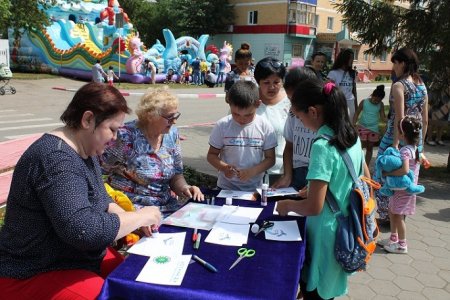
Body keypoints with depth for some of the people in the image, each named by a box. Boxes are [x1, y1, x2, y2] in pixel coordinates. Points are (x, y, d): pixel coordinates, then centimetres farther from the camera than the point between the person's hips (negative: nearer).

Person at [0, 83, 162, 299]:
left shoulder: (85, 151, 4)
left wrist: (131, 220, -4)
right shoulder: (56, 159, -26)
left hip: (79, 258, 9)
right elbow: (83, 230, -34)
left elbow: (98, 199, 14)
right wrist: (140, 216, -22)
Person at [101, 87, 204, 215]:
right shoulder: (126, 136, -15)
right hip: (133, 208, -5)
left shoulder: (172, 134, 3)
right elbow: (97, 171, -9)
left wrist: (184, 188, -10)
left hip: (168, 207, 5)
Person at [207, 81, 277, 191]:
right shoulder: (222, 125, -5)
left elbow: (270, 158, 0)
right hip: (226, 188, 0)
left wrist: (253, 171, -18)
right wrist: (224, 167, -18)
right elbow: (211, 155, 2)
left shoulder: (265, 126, -5)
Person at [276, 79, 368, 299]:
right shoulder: (352, 136, 0)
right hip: (345, 231, 8)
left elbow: (313, 207, -26)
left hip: (326, 235, -8)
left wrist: (288, 204, -6)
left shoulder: (322, 147, -26)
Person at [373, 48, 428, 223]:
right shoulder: (422, 86, 9)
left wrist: (395, 144, -21)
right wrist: (420, 146, 18)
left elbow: (399, 118, -19)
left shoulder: (399, 85, -12)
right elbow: (425, 120, 11)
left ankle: (386, 215, 12)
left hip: (396, 137, -7)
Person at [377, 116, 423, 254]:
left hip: (403, 188, -9)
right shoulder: (414, 148, 4)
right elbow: (419, 161, 18)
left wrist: (388, 173, -25)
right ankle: (393, 238, 33)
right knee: (392, 211, 20)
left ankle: (402, 245, 16)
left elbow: (405, 170, -35)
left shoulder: (405, 150, -25)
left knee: (398, 215, 3)